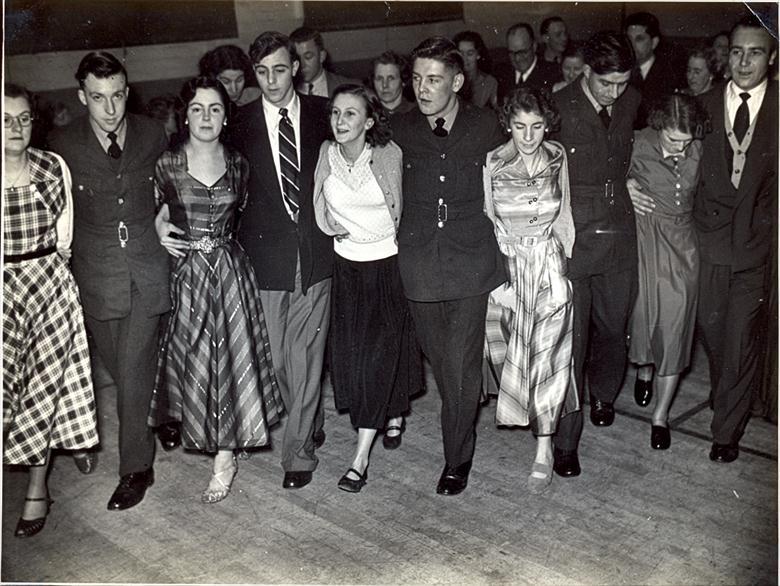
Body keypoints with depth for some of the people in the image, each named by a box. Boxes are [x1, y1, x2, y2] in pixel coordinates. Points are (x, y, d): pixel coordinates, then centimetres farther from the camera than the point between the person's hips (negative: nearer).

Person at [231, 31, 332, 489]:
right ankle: (311, 424, 31)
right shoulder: (242, 124, 2)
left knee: (306, 353, -2)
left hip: (316, 249, -1)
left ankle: (298, 450, 7)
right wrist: (243, 240, -1)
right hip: (267, 252, 1)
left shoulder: (321, 113, 4)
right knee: (280, 355, 8)